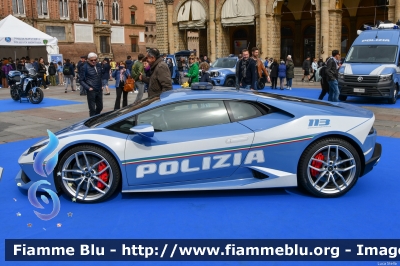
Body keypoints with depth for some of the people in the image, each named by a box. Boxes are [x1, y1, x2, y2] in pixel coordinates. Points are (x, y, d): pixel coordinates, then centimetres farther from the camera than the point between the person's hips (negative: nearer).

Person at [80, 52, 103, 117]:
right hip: (91, 91, -6)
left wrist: (101, 85, 10)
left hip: (99, 90, 6)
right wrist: (88, 88, -17)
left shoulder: (99, 65, 8)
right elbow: (81, 80, -7)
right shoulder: (85, 67, -9)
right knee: (92, 109, -1)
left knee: (100, 107, 14)